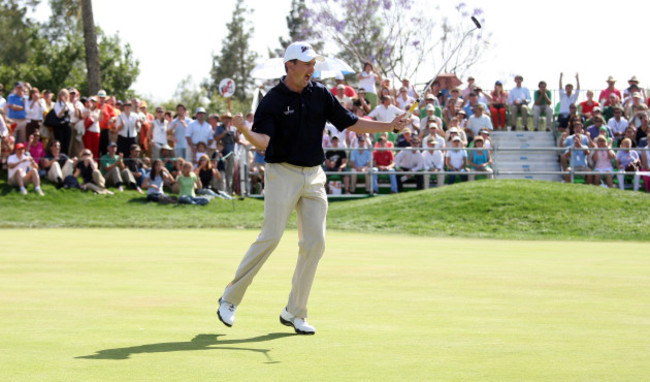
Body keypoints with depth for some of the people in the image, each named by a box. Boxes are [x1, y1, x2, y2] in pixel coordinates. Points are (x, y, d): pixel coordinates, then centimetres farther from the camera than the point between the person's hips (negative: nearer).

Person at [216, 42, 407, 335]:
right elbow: (262, 142, -16)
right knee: (270, 238, -12)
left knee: (315, 242, -2)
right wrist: (244, 130, -36)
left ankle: (294, 312, 8)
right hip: (282, 174, -5)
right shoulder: (272, 100, -6)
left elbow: (352, 124, 12)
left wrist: (390, 126, 4)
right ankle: (229, 299, 0)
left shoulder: (321, 95, 8)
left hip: (313, 176, 5)